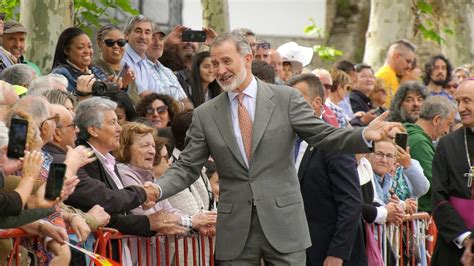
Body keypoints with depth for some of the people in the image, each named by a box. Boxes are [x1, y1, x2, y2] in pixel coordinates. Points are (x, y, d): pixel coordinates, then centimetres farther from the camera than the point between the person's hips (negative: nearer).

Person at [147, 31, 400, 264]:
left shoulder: (286, 99, 2)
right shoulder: (205, 115, 6)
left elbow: (323, 135, -1)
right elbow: (187, 167, 6)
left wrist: (365, 135, -18)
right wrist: (158, 188, -13)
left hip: (282, 223, -1)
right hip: (235, 232, 1)